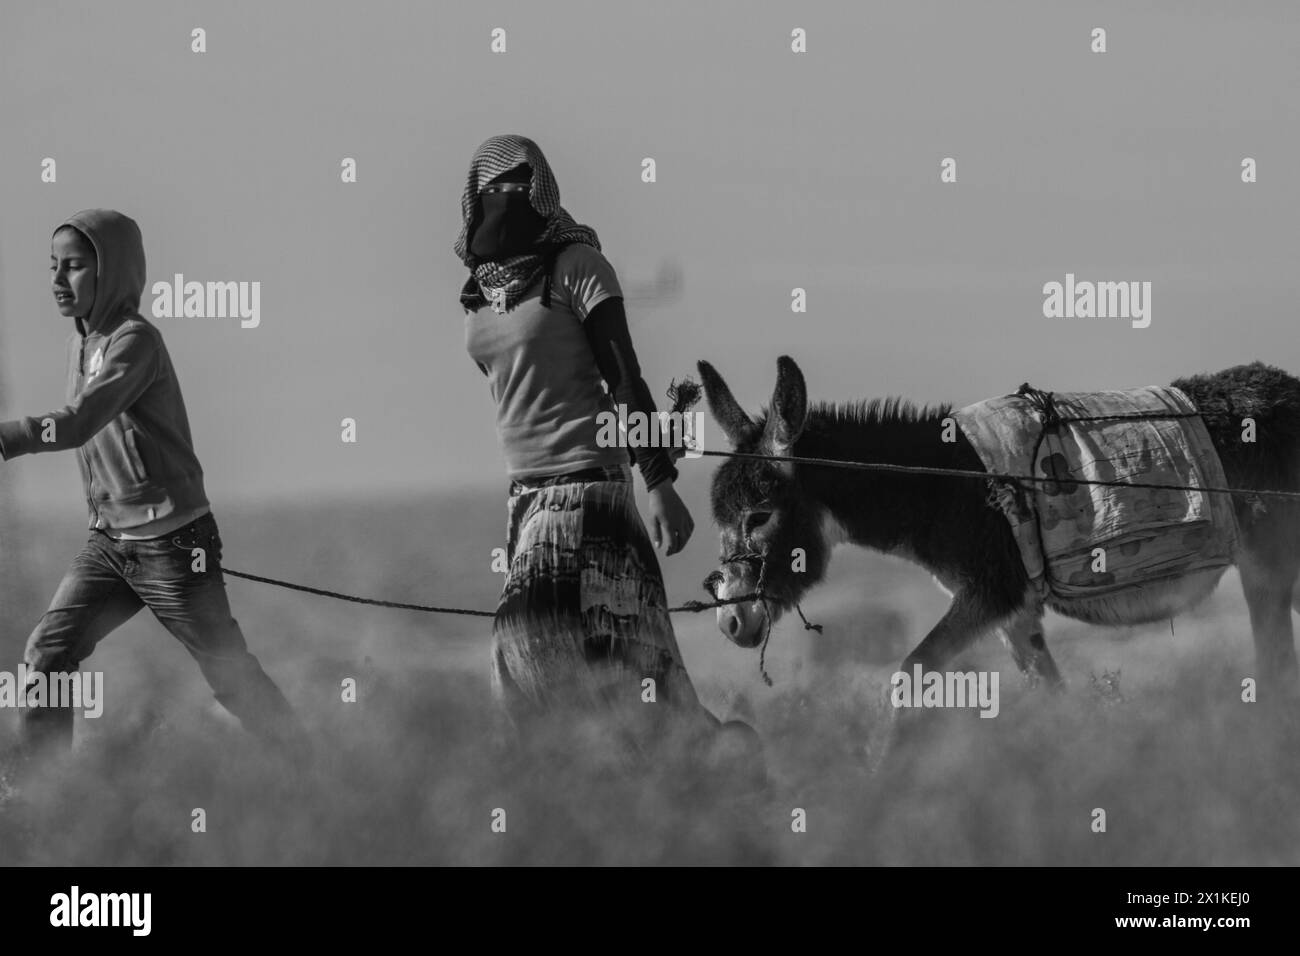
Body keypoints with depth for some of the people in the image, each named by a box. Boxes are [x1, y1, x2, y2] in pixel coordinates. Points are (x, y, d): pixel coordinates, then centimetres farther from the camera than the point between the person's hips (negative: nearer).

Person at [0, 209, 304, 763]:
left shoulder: (136, 341, -18)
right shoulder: (79, 346, 8)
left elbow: (79, 424, -32)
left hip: (173, 544, -7)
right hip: (108, 543, 7)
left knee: (232, 677, 4)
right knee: (45, 656, -8)